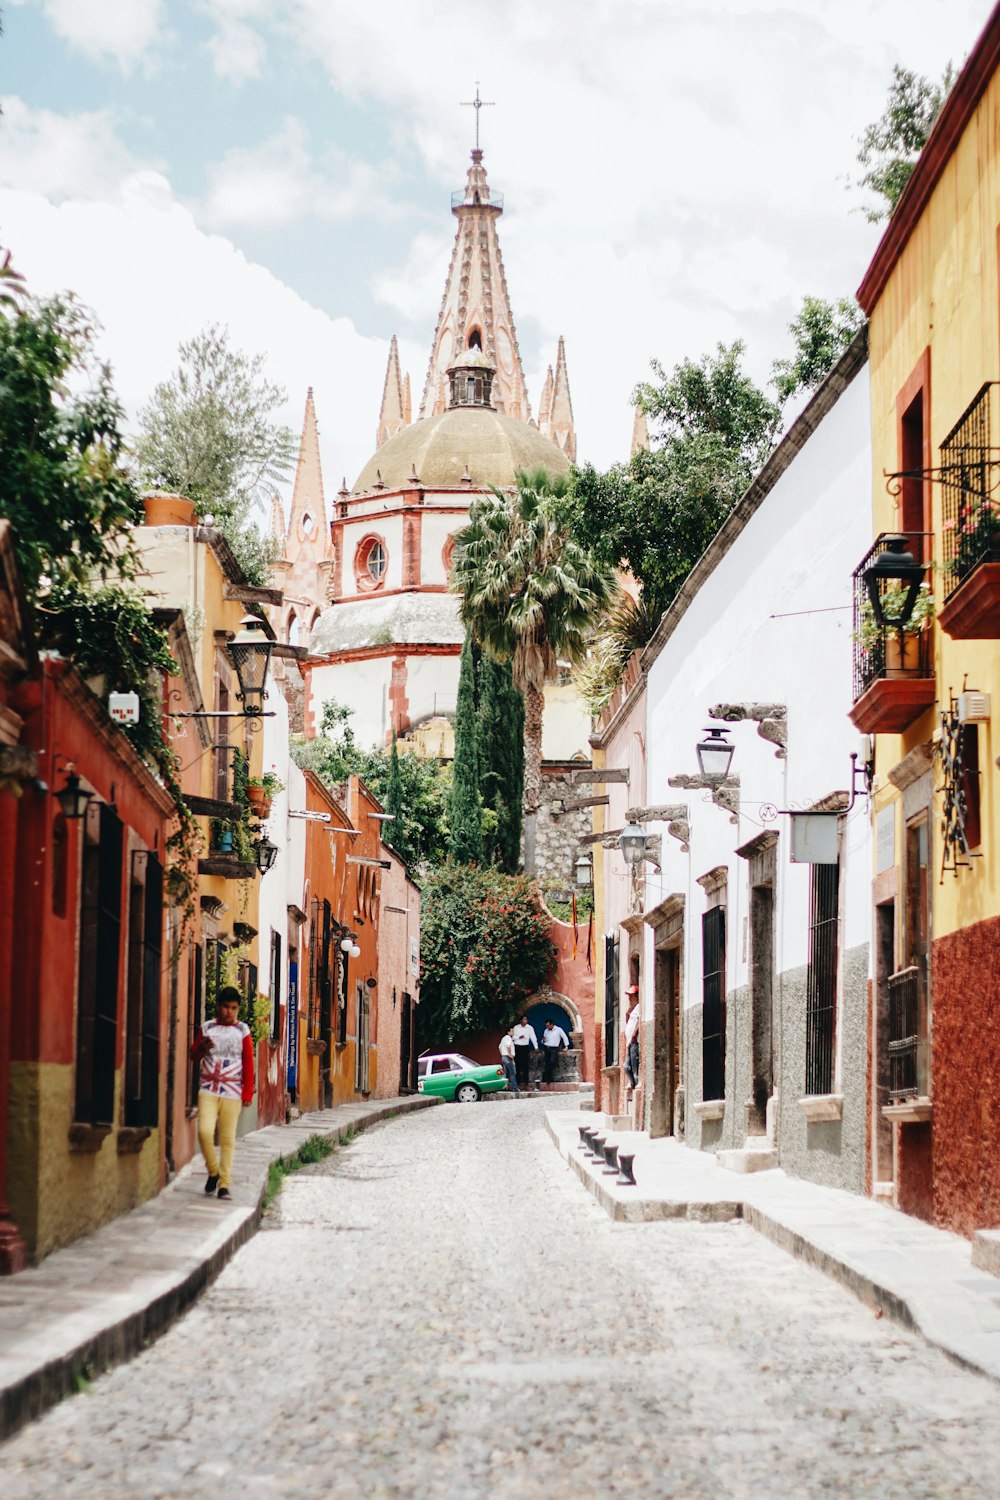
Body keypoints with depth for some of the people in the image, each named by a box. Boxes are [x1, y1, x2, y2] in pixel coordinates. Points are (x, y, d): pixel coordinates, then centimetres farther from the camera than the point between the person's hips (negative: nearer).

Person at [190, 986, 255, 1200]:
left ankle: (224, 1184, 6)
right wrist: (202, 1049, -9)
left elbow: (249, 1063, 5)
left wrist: (247, 1093, 0)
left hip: (232, 1092, -1)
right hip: (208, 1089, 1)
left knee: (227, 1139, 0)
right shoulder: (207, 1028, 8)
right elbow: (193, 1055, 15)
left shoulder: (242, 1031, 5)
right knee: (205, 1131, -16)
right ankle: (213, 1172, 6)